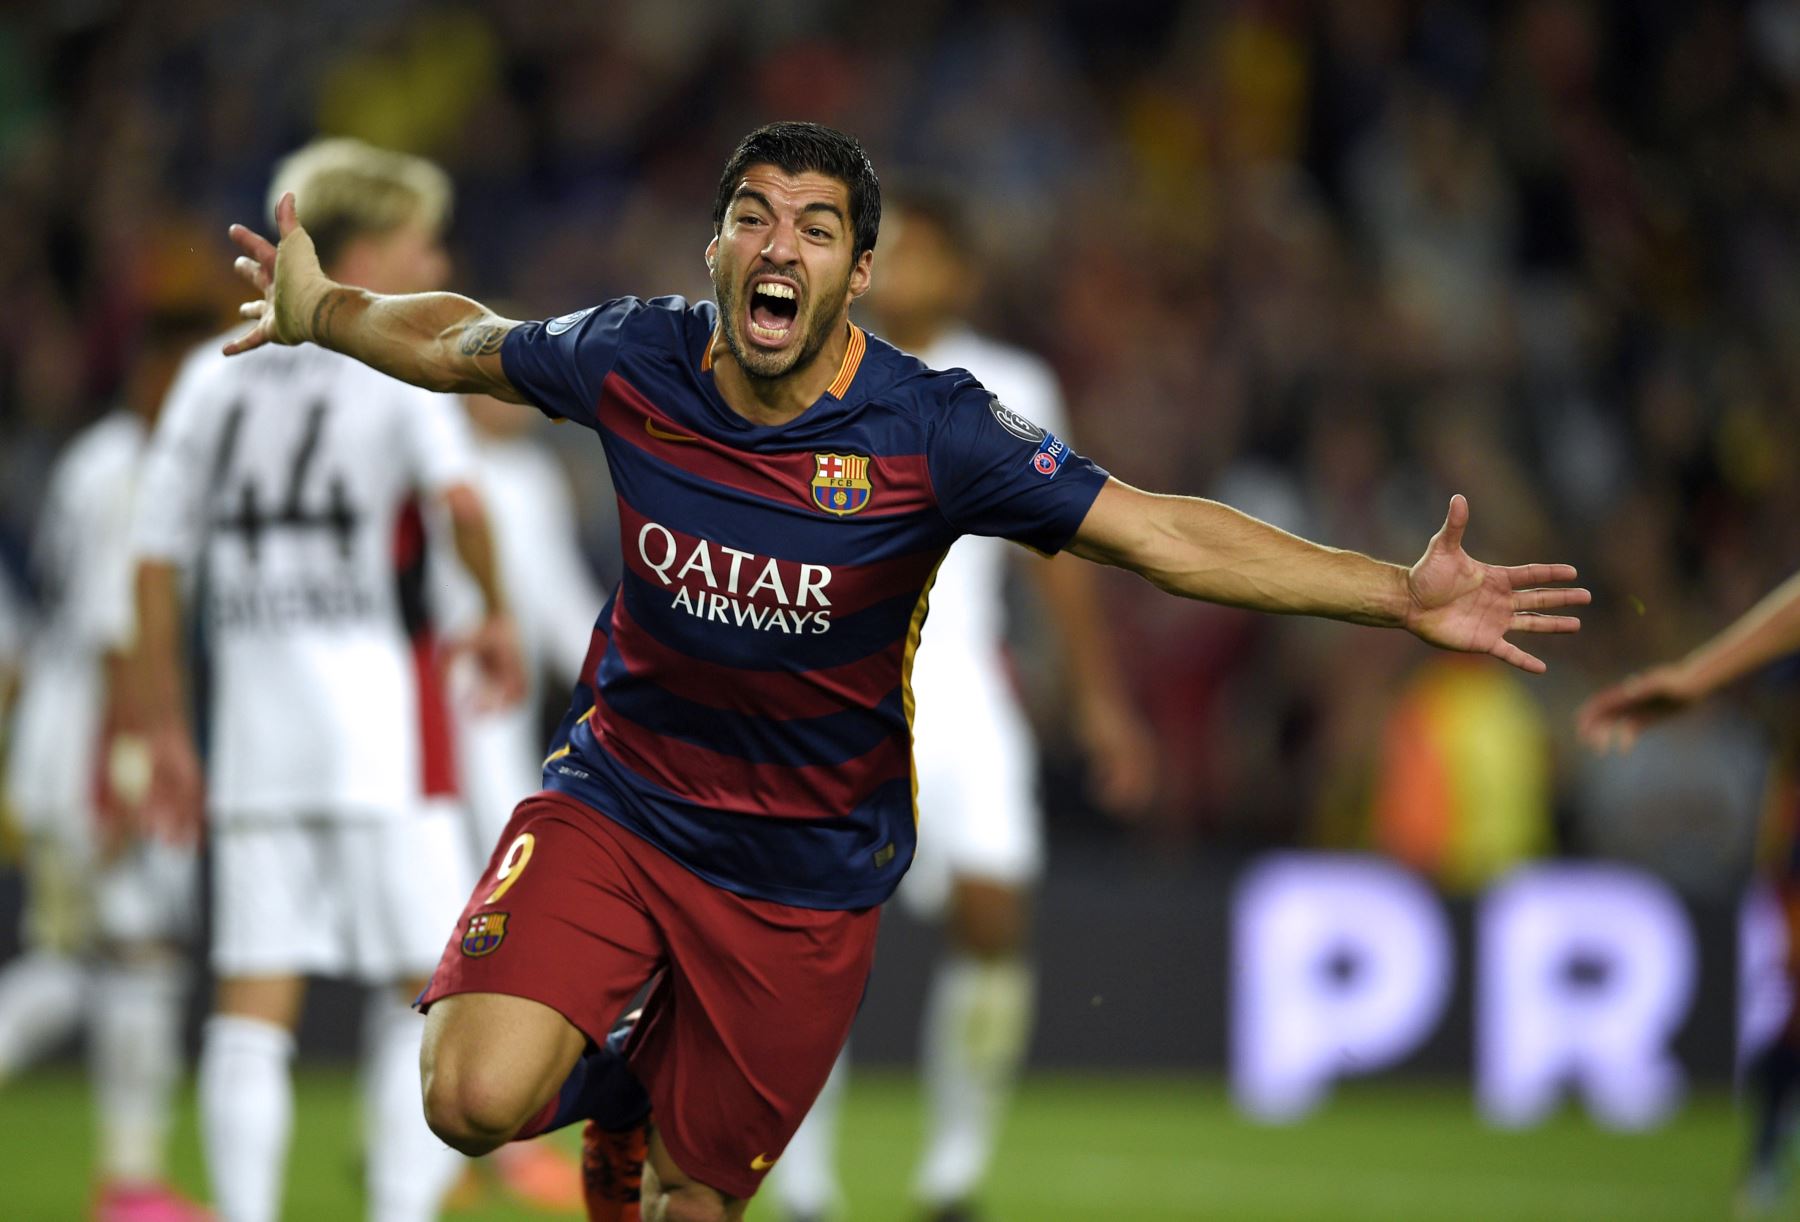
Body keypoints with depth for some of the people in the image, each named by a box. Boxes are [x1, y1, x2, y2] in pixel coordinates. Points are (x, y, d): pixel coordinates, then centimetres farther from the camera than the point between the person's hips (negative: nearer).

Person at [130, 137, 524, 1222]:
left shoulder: (213, 375, 13)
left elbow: (157, 568, 11)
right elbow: (460, 495, -22)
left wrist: (167, 734, 16)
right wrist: (497, 613, -7)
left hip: (253, 725, 5)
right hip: (371, 706, -5)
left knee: (258, 1004, 4)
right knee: (433, 987, 4)